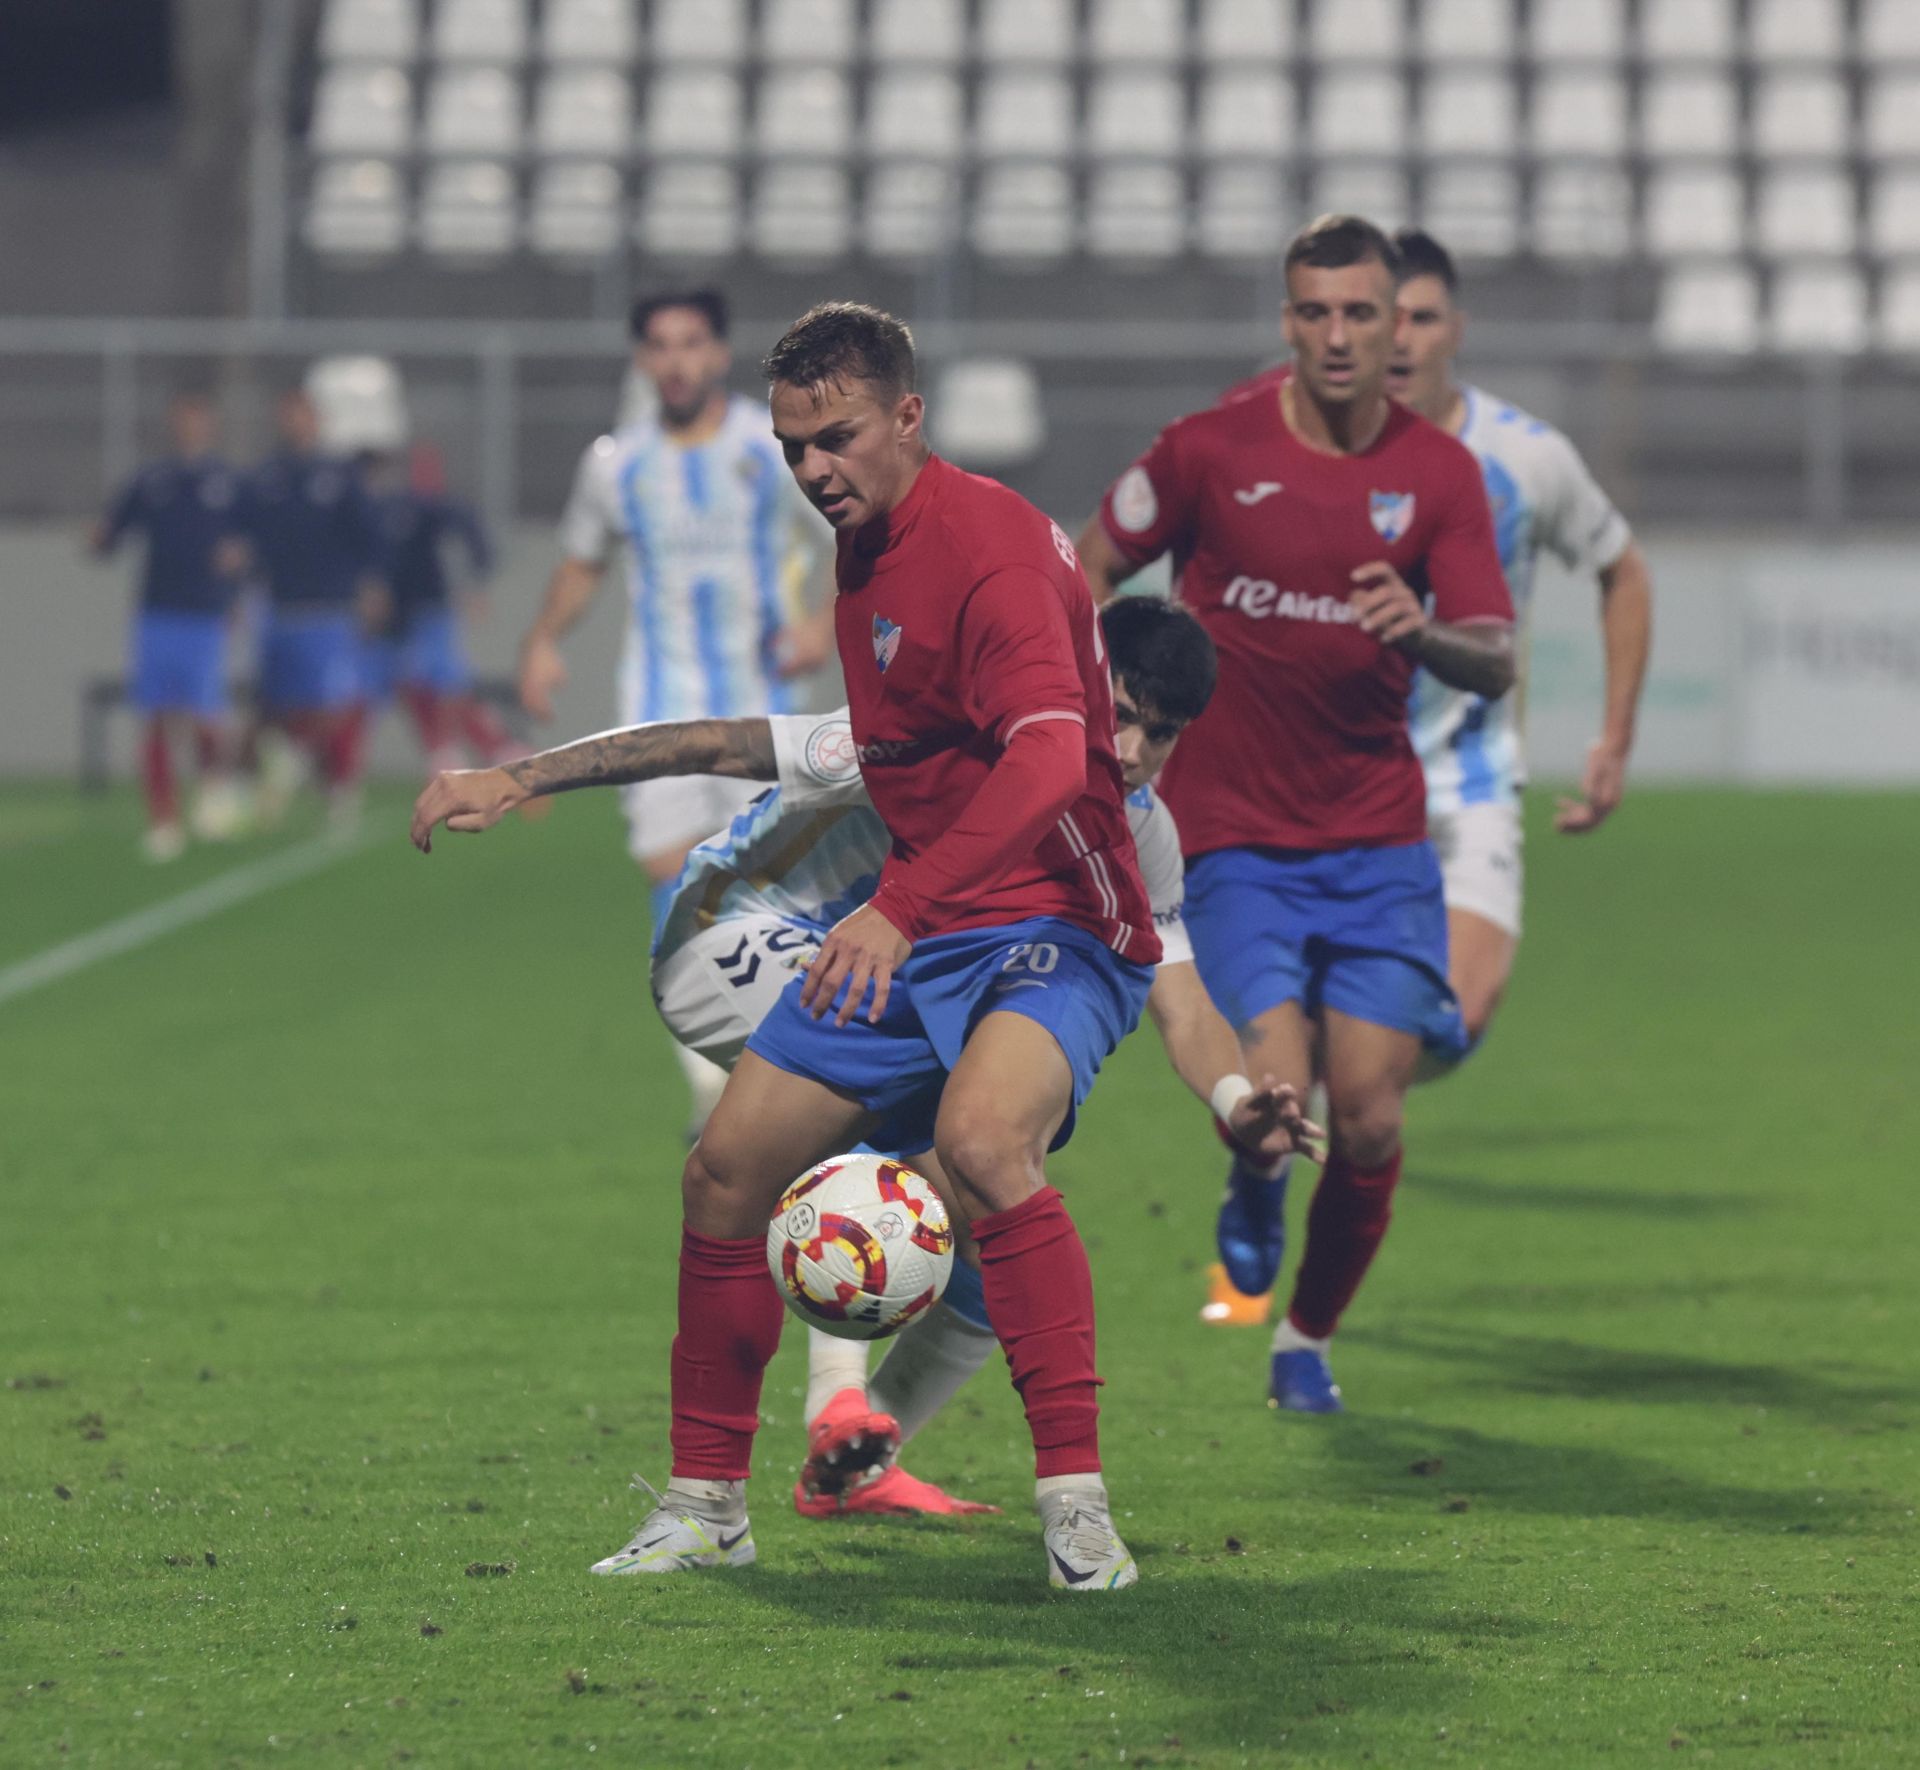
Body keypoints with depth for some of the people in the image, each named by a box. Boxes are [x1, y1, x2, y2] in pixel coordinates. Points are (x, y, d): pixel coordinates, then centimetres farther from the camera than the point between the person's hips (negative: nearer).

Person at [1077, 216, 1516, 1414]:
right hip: (1233, 835, -2)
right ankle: (1254, 1194, 20)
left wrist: (1425, 631, -26)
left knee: (1370, 1122, -5)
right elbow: (1095, 563, 9)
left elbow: (1496, 664, -4)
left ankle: (1310, 1339, 20)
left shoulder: (1439, 472, 0)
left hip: (1378, 838, 2)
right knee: (1277, 1098, -18)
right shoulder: (1212, 449, -6)